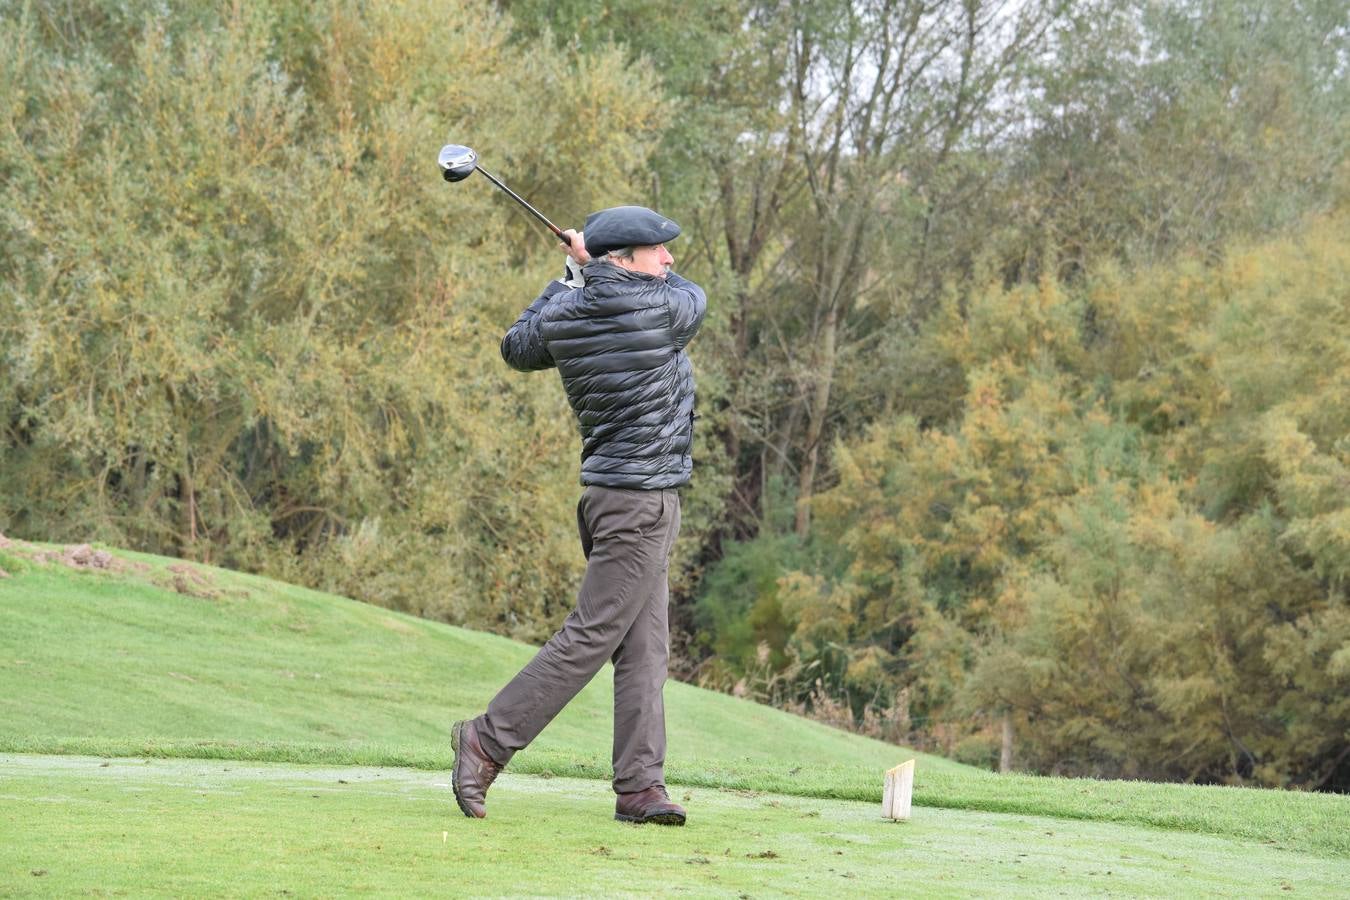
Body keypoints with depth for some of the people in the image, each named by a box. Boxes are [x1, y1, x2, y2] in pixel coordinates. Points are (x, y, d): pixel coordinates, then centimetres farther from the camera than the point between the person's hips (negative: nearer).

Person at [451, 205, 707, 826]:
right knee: (591, 636, -5)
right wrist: (596, 266, 17)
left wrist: (571, 277, 30)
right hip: (640, 500, -8)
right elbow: (692, 295, 11)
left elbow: (517, 348, 25)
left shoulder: (563, 316, 3)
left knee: (644, 647, 7)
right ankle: (489, 741, -3)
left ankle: (640, 785, 4)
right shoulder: (660, 309, -14)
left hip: (612, 494, 8)